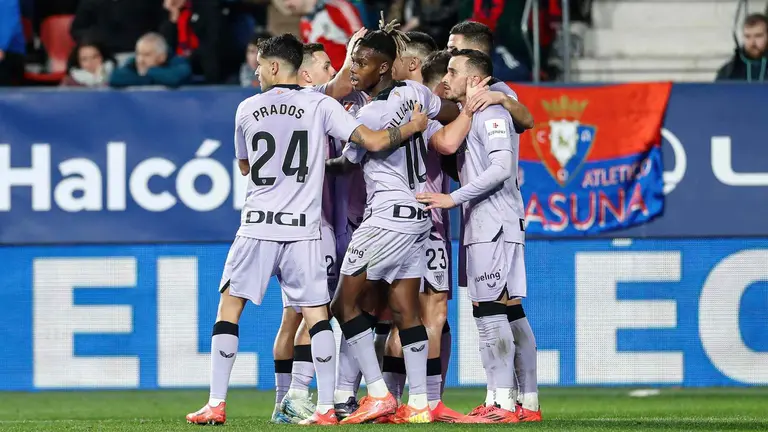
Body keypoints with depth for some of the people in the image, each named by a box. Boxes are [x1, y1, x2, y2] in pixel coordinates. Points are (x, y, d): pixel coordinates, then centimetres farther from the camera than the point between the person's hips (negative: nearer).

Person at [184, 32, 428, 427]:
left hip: (257, 227, 0)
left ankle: (216, 404, 2)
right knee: (316, 313, 5)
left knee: (229, 307, 7)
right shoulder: (320, 106, -1)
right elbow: (373, 142, -8)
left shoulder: (247, 109, 5)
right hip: (304, 229, 0)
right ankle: (326, 408, -1)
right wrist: (413, 127, 9)